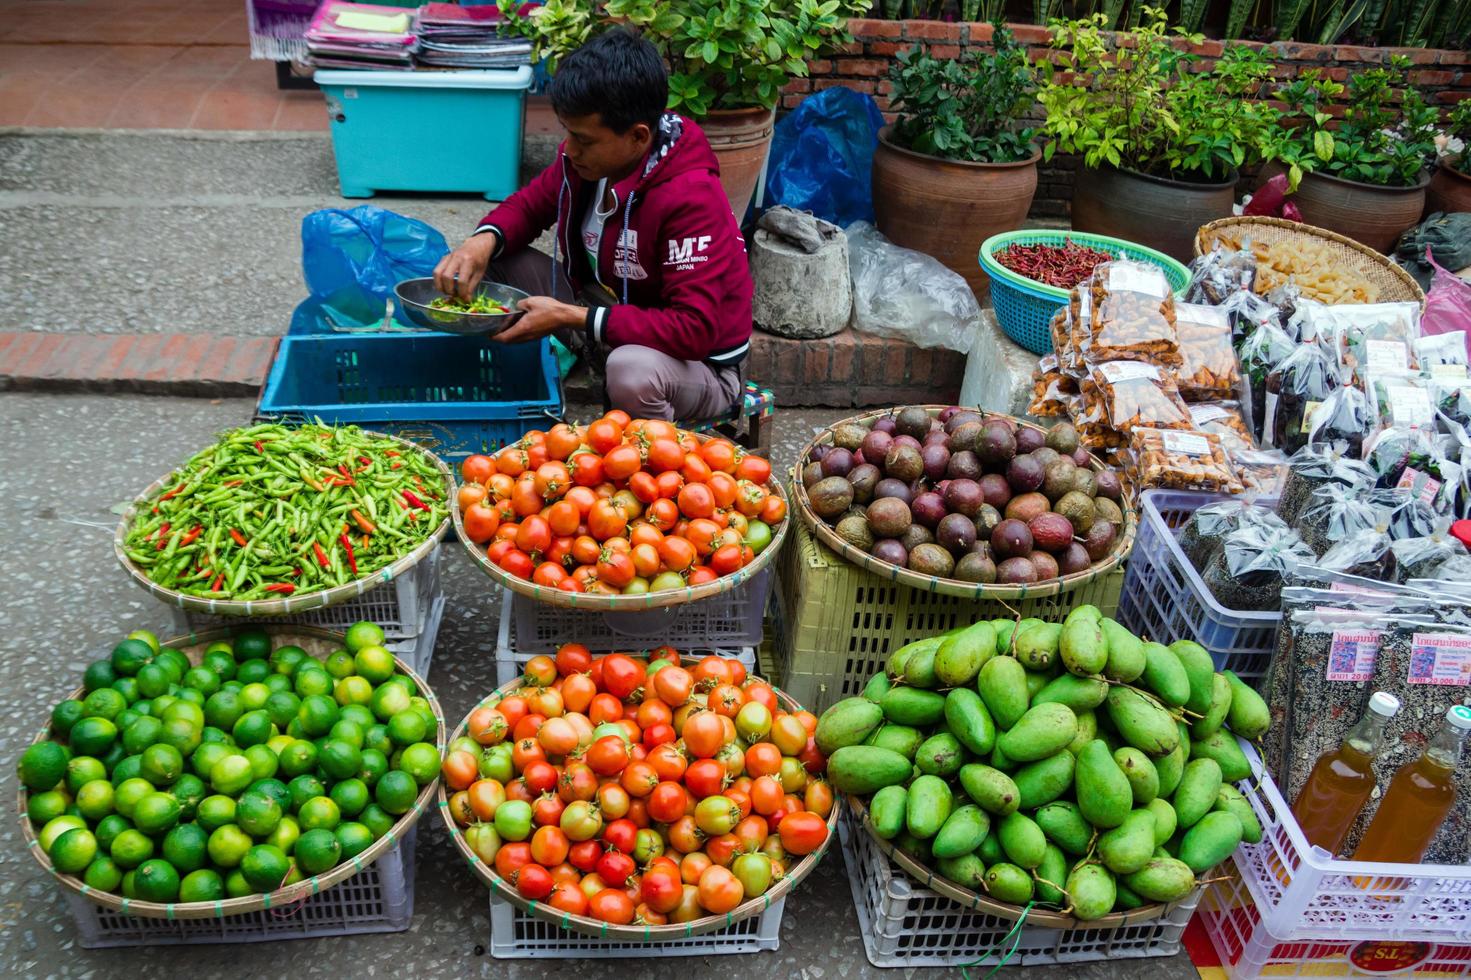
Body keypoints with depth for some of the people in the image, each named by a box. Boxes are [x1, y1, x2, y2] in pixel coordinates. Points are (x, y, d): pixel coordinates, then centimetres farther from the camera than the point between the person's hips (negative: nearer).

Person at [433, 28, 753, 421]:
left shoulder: (690, 198, -30)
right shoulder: (585, 156, -11)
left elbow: (694, 329, -33)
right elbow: (532, 203, 8)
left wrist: (570, 318, -33)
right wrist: (485, 240, -15)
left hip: (697, 363, -6)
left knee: (632, 369, -40)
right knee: (497, 261, -4)